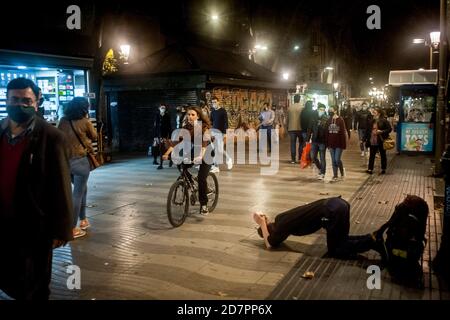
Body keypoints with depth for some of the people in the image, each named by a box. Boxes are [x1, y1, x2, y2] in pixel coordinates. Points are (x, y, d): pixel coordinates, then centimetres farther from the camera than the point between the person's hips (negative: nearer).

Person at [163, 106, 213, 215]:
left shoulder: (204, 127, -20)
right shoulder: (186, 127, -6)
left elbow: (205, 143, -34)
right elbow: (176, 141, -15)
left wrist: (200, 156, -50)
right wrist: (167, 153, -28)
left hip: (206, 154, -6)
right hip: (194, 151, 6)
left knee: (201, 178, -19)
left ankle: (204, 204, -7)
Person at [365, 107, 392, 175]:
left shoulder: (384, 121, -10)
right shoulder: (372, 121, 9)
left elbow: (390, 129, -11)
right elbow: (369, 130, 15)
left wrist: (381, 131, -22)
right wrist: (367, 138, 10)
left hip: (381, 141, -5)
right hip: (373, 141, 5)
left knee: (383, 155, 9)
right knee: (372, 155, 4)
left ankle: (383, 169, 20)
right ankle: (370, 169, 7)